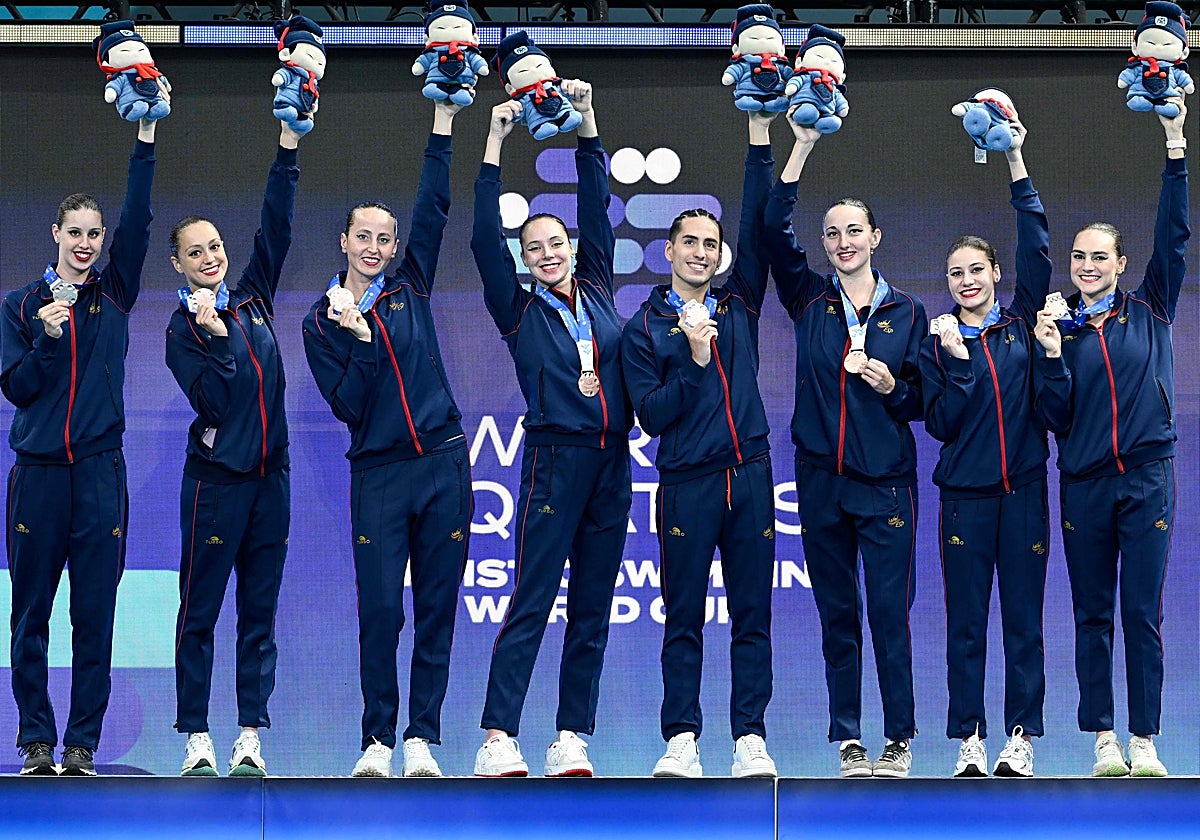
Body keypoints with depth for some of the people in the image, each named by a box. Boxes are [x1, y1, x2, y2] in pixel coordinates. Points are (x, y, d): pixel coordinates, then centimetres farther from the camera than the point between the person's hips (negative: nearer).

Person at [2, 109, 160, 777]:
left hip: (101, 470, 0)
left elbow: (138, 221, -3)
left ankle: (83, 742, 2)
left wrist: (145, 141, -11)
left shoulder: (114, 293, 9)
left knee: (95, 615, -1)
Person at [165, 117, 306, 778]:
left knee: (260, 611, 4)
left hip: (270, 474, 5)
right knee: (200, 610, -2)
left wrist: (288, 147, 2)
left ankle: (250, 735, 5)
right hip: (216, 479, -5)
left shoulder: (252, 297, 10)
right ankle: (197, 738, 0)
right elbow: (210, 399, -14)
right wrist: (215, 335, -23)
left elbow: (275, 227, 6)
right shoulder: (182, 328, -2)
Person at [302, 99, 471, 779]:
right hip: (380, 473, -2)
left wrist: (443, 126, -1)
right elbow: (347, 407, -6)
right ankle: (378, 740, 3)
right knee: (381, 610, -6)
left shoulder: (410, 288, 10)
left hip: (443, 462, 2)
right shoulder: (323, 321, 4)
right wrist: (359, 340, -18)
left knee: (437, 609, 1)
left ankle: (422, 739, 4)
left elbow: (435, 209, 3)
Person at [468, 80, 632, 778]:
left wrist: (588, 122, 9)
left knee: (593, 607, 4)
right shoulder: (520, 310, 5)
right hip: (554, 460, -4)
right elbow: (486, 238, -3)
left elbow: (596, 205, 13)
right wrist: (496, 143, -4)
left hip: (612, 462, 4)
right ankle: (499, 739, -12)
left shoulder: (597, 292, 14)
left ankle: (572, 739, 7)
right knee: (533, 602, -9)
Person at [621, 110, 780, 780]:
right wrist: (694, 360, -14)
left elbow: (759, 228, 4)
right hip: (687, 484, -2)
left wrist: (761, 142, -2)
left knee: (752, 615, 2)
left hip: (749, 477, 2)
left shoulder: (739, 306, 12)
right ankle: (682, 740, 3)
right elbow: (652, 415, -3)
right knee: (684, 618, 0)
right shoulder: (645, 328, 5)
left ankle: (751, 738, 3)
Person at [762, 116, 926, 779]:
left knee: (889, 610, -7)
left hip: (885, 480, -2)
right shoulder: (809, 300, 8)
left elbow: (922, 400, 9)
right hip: (821, 477, 2)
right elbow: (773, 230, -5)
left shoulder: (906, 312, 6)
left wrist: (890, 386, -13)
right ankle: (847, 739, 10)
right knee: (836, 612, 5)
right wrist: (802, 146, -9)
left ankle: (900, 739, -1)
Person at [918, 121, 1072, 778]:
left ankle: (1021, 737, 5)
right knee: (966, 622, -1)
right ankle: (969, 740, 4)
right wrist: (956, 360, -12)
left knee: (1024, 618, 1)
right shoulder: (936, 342, 6)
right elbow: (941, 423, -4)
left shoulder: (1022, 326, 9)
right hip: (966, 494, -1)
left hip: (1024, 490, 1)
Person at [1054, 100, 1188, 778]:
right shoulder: (1059, 325, 8)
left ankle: (1145, 741, 0)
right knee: (1093, 614, 2)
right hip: (1085, 482, 1)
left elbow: (1175, 237, 1)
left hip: (1147, 475, -1)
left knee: (1143, 612, -2)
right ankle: (1105, 739, 6)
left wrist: (1176, 148, -5)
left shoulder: (1149, 310, 7)